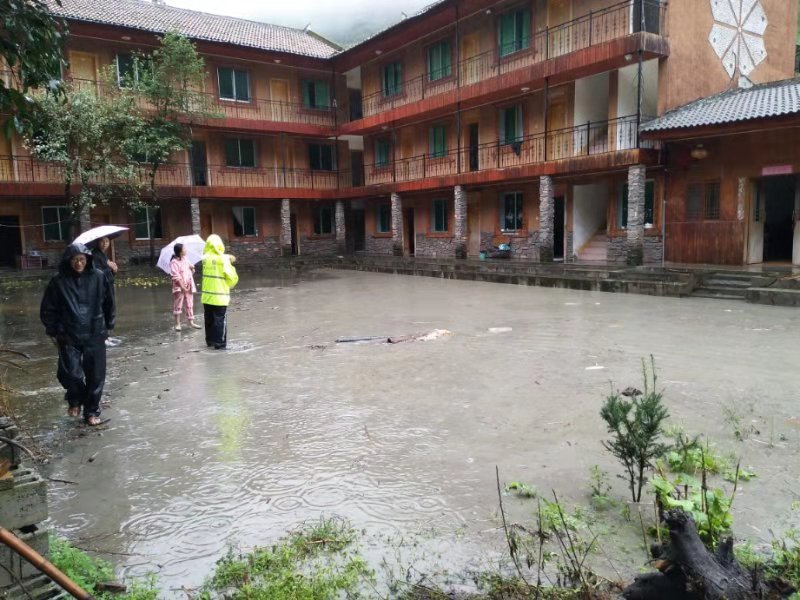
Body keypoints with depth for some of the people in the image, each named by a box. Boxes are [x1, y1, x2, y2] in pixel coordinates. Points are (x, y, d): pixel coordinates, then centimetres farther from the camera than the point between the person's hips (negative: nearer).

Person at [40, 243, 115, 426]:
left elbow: (108, 302, 9)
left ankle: (92, 411, 22)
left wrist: (108, 326, 12)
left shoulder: (98, 277, -2)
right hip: (69, 336, -1)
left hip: (95, 335, 1)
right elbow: (48, 309, 4)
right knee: (70, 373, -11)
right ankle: (75, 400, 20)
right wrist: (53, 332, 4)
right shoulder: (59, 282, -5)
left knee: (96, 375, 4)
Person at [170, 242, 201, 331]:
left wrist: (192, 269, -4)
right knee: (178, 305, 1)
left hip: (188, 286, 7)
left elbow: (191, 272, 20)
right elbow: (176, 276, -18)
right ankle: (177, 324, 8)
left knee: (190, 304, 10)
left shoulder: (186, 259, 10)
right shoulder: (174, 262, -13)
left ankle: (191, 322, 17)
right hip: (179, 287, -7)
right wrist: (182, 287, -20)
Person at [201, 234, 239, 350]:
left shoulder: (205, 258, 0)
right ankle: (220, 343, 2)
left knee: (209, 320, 16)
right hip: (220, 296, -5)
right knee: (220, 320, 2)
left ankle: (210, 340, 27)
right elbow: (232, 277, -10)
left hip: (207, 296, 5)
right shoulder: (223, 259, -12)